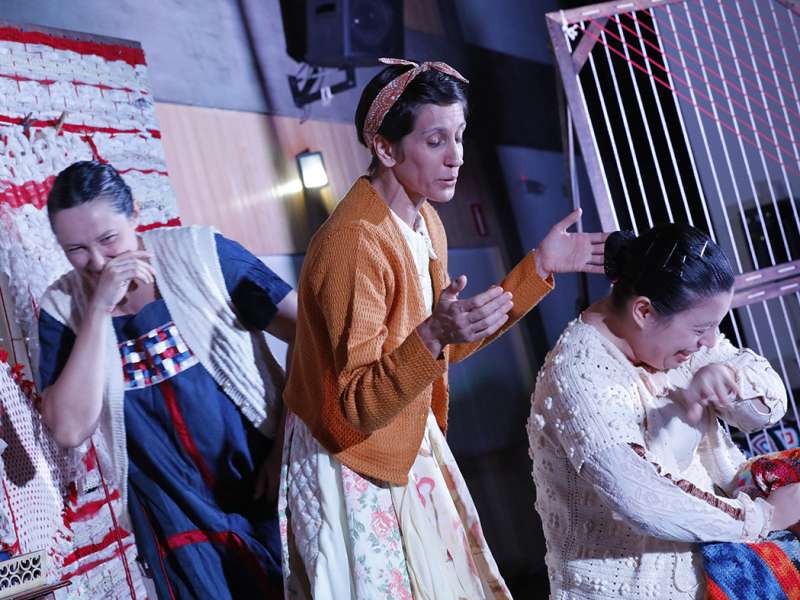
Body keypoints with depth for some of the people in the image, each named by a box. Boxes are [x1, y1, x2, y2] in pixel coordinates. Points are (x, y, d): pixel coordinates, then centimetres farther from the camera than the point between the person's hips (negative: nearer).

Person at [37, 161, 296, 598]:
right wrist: (98, 310, -20)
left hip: (266, 487, -1)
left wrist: (288, 443, -12)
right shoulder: (62, 308, -4)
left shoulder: (203, 254, -10)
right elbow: (71, 431, -16)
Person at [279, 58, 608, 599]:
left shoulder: (423, 221, 1)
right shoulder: (354, 244, -27)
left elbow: (453, 344, 9)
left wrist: (541, 266, 7)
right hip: (354, 465, -8)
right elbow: (360, 407, -28)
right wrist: (432, 336, -43)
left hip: (411, 445, 8)